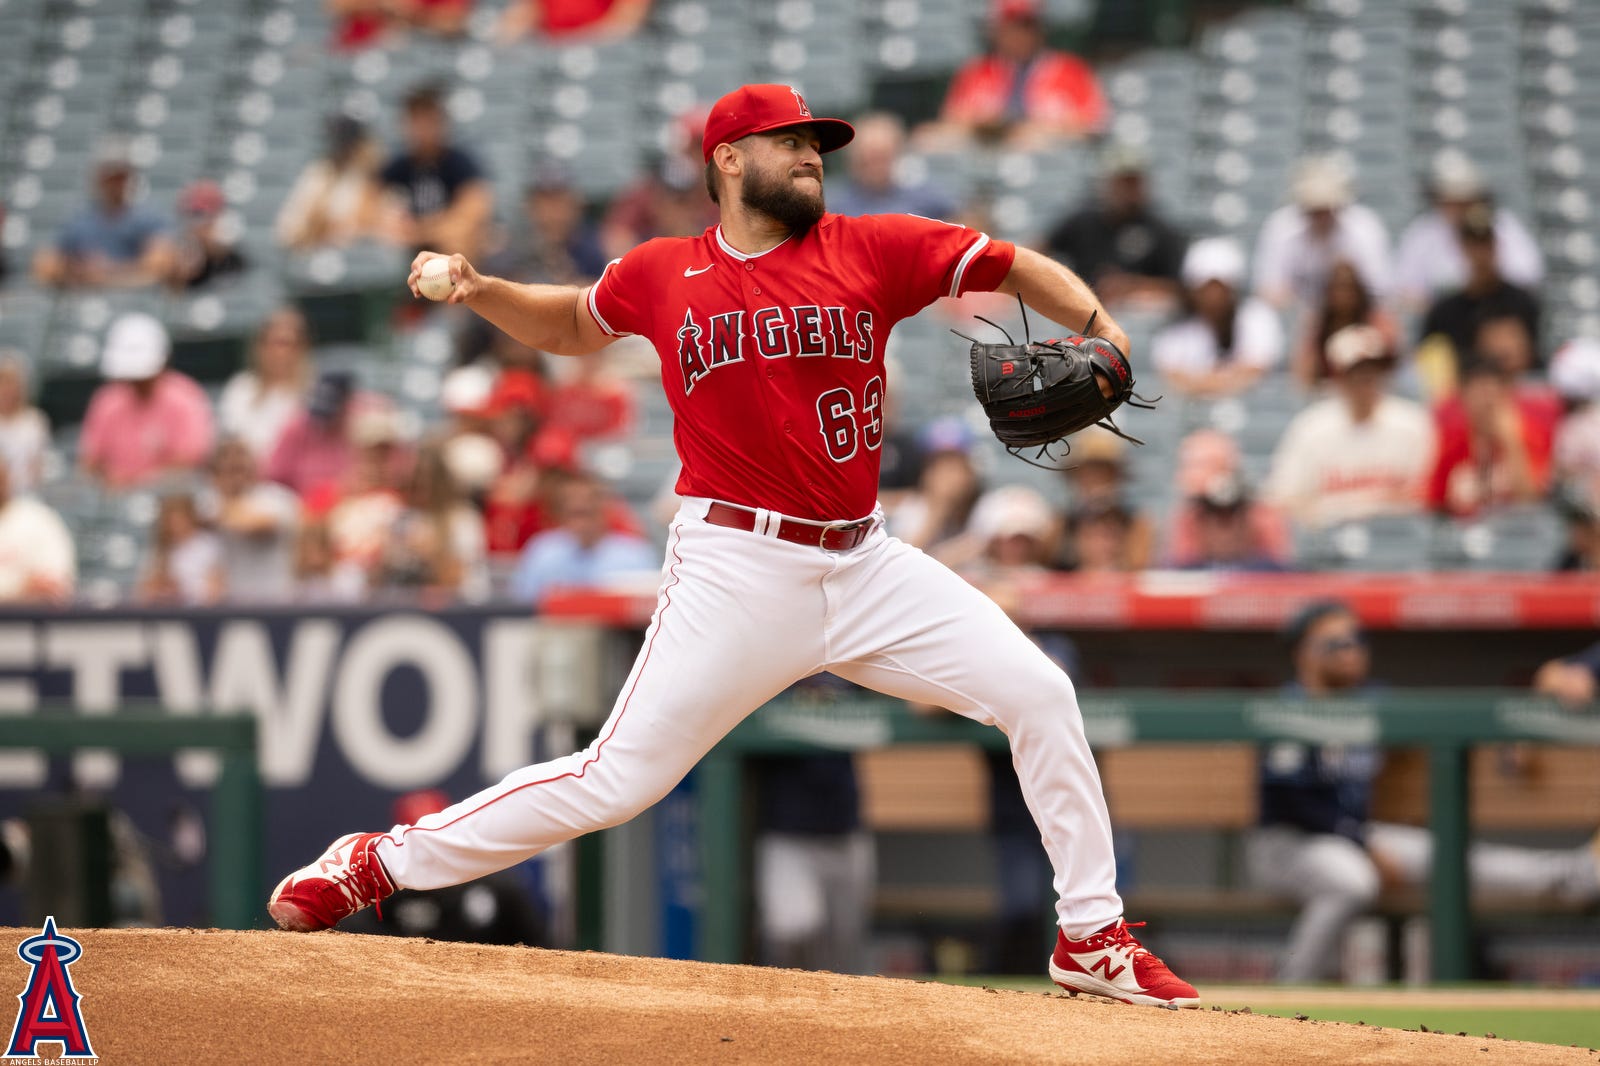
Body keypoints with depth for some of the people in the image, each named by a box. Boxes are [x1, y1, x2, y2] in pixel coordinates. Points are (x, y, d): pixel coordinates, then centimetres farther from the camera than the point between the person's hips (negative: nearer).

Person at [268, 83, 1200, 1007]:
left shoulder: (873, 250, 3)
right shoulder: (661, 277, 4)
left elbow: (1018, 267, 4)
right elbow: (570, 325, 24)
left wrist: (1101, 328, -14)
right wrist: (478, 292, 6)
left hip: (865, 566, 3)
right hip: (735, 572, -3)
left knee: (1038, 693, -6)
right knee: (616, 781, -8)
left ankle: (1091, 938, 6)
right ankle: (380, 864, 6)